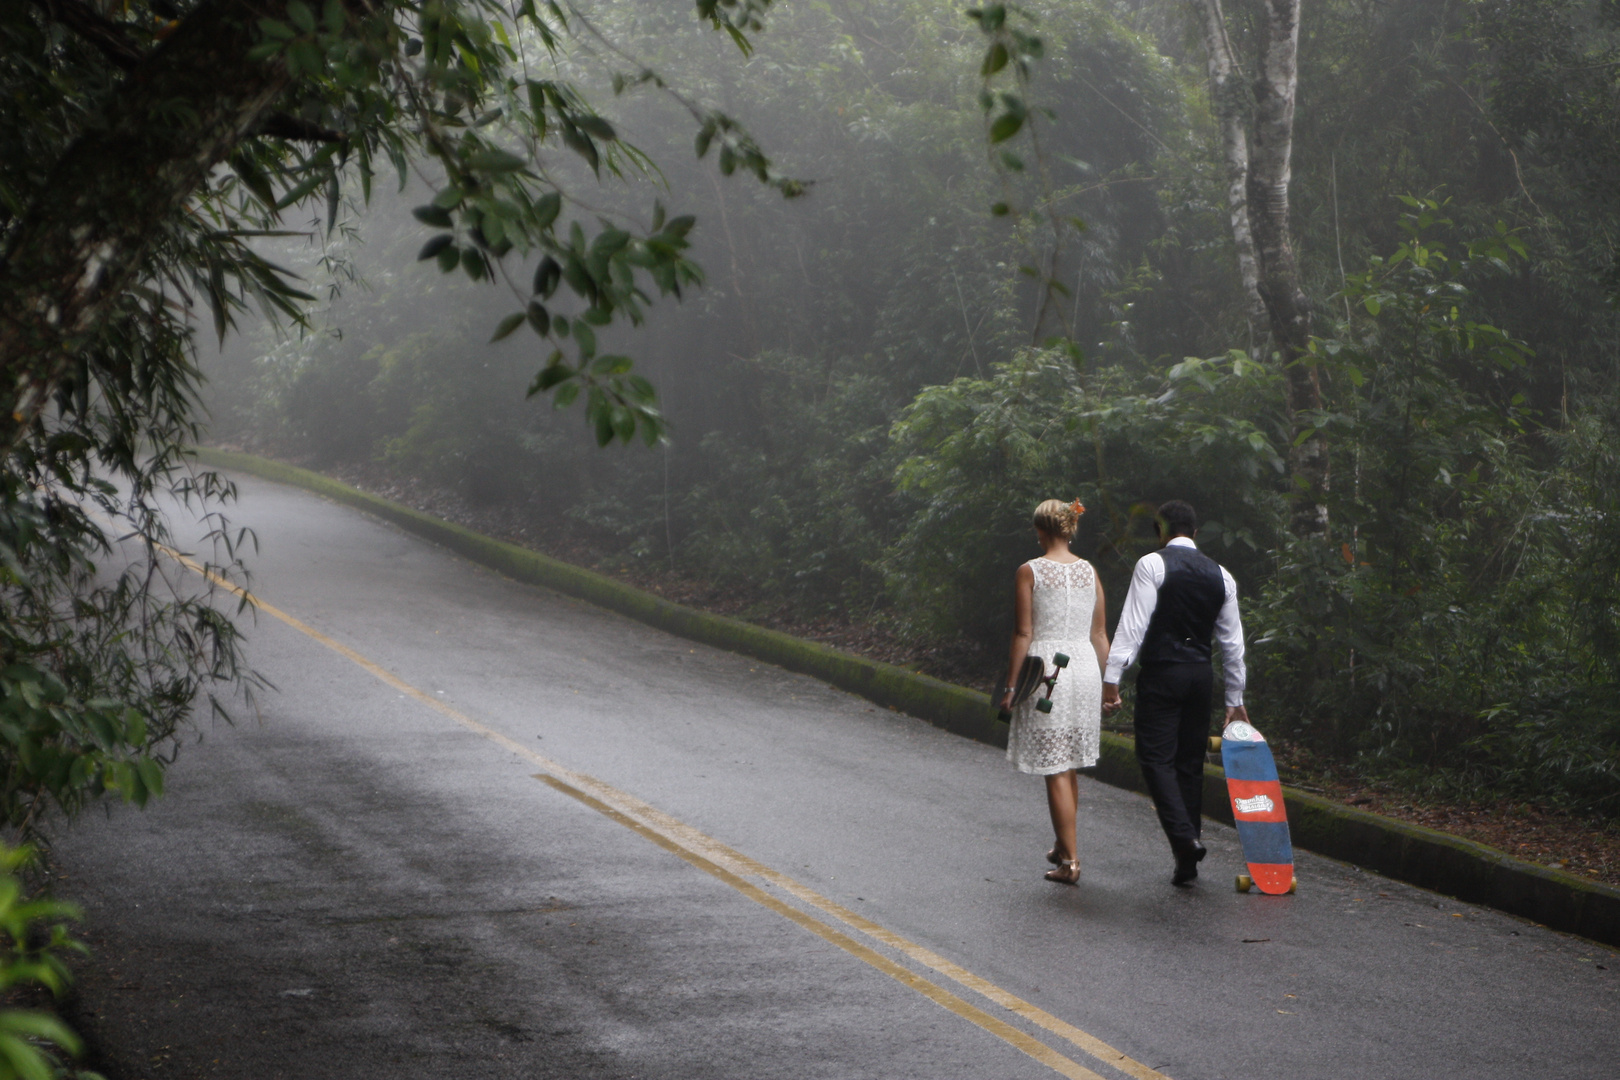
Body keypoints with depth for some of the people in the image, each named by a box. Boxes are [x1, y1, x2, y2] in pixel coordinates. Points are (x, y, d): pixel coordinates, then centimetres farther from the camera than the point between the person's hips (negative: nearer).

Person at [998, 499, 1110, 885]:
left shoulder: (1030, 571, -7)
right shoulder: (1089, 571, 7)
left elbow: (1023, 633, -9)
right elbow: (1100, 634, 9)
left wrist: (1011, 685, -3)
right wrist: (1104, 684, 17)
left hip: (1045, 668, -5)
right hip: (1085, 666, 5)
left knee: (1055, 770, -3)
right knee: (1071, 767, 19)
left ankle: (1070, 861, -5)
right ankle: (1062, 847, 29)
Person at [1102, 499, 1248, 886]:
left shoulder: (1152, 565, -6)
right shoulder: (1220, 575, 11)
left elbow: (1133, 625, -13)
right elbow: (1232, 641, 14)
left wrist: (1112, 678, -13)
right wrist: (1235, 700, 21)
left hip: (1162, 673, -5)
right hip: (1201, 676, 5)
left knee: (1157, 758, -4)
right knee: (1190, 762, 10)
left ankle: (1183, 836, -24)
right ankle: (1186, 862, 12)